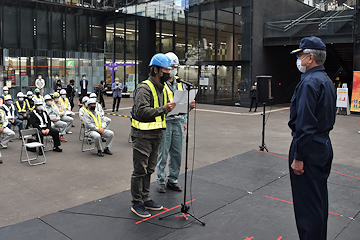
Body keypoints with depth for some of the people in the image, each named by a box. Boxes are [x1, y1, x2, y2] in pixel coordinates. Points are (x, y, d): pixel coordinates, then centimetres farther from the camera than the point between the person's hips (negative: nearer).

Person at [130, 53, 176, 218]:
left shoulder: (162, 88, 14)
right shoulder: (144, 88, -16)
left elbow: (164, 110, 20)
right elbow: (141, 112, -26)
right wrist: (163, 109, -29)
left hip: (156, 134, 9)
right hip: (143, 135, -9)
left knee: (149, 169, 17)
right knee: (140, 170, 0)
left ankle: (146, 199, 29)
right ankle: (137, 203, 12)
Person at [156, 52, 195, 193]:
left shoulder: (179, 83, 15)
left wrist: (184, 121, 12)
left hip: (178, 123, 6)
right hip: (165, 123, -6)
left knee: (177, 153, 10)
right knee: (163, 153, 2)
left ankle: (172, 180, 24)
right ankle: (161, 181, 17)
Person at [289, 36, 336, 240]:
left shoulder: (309, 82, -18)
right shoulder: (327, 81, 13)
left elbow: (305, 124, -23)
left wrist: (298, 158, -21)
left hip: (310, 147, -10)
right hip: (324, 145, 10)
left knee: (307, 203, -1)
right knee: (320, 199, 20)